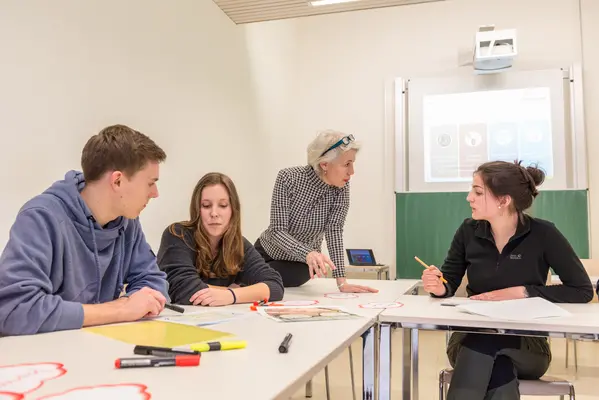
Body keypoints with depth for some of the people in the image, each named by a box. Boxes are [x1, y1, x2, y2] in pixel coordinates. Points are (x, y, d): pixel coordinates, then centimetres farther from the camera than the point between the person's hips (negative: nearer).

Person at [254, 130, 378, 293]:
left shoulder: (341, 187, -19)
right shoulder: (288, 178, -25)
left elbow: (334, 230, -22)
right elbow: (277, 231, -29)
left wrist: (341, 281, -34)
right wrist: (308, 253, -48)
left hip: (298, 264, 0)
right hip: (266, 252, 0)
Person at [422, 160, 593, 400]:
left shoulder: (543, 234, -10)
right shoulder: (469, 231, -1)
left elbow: (583, 291, -7)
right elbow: (449, 285, 4)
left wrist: (522, 292, -17)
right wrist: (439, 286, -21)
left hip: (526, 345, -1)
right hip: (471, 337, 1)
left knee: (484, 345, -34)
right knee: (500, 373, -33)